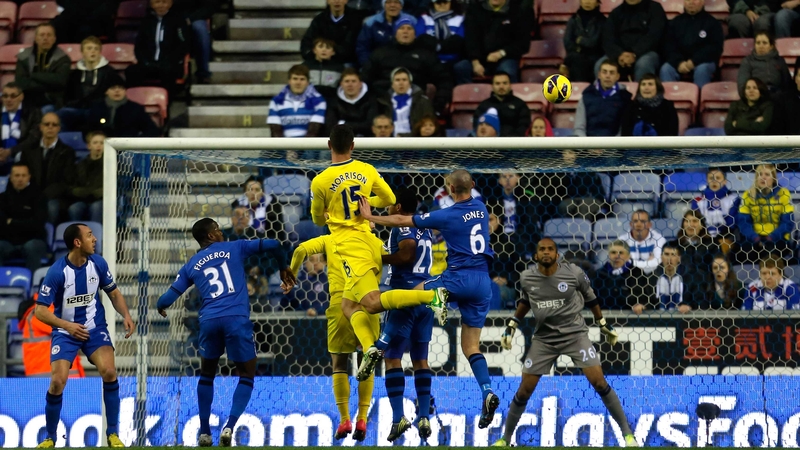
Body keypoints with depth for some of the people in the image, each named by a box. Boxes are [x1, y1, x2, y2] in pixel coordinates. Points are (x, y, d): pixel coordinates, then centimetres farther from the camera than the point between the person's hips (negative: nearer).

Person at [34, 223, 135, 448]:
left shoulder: (98, 263, -7)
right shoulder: (57, 272, -19)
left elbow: (114, 293, 9)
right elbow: (40, 310, -15)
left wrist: (126, 315, -9)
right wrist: (67, 325, -28)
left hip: (95, 328, 2)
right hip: (65, 331, -2)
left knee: (109, 371, -20)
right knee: (58, 382, -15)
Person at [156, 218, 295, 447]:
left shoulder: (191, 266, 17)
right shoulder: (234, 249, 13)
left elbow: (167, 299, 13)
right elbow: (272, 244, 10)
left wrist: (160, 308, 38)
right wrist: (283, 268, 29)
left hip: (209, 321, 2)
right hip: (237, 319, -2)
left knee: (207, 374, 23)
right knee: (246, 375, 9)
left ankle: (204, 432, 19)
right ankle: (229, 427, -10)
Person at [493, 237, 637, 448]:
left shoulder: (573, 273, -11)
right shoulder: (526, 278, -5)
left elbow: (589, 297, 7)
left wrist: (603, 323, 13)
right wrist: (511, 325, 13)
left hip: (575, 334, -2)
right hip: (544, 338, 2)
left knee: (599, 382, -13)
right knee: (524, 391, 0)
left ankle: (627, 432, -3)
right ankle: (505, 438, 17)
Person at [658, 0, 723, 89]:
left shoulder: (712, 22, 7)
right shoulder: (675, 22, 15)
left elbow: (715, 47, -3)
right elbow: (669, 47, 7)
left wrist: (694, 61, -16)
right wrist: (679, 62, -14)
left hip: (704, 62, -2)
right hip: (679, 61, 3)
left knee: (702, 70, -35)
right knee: (665, 69, -26)